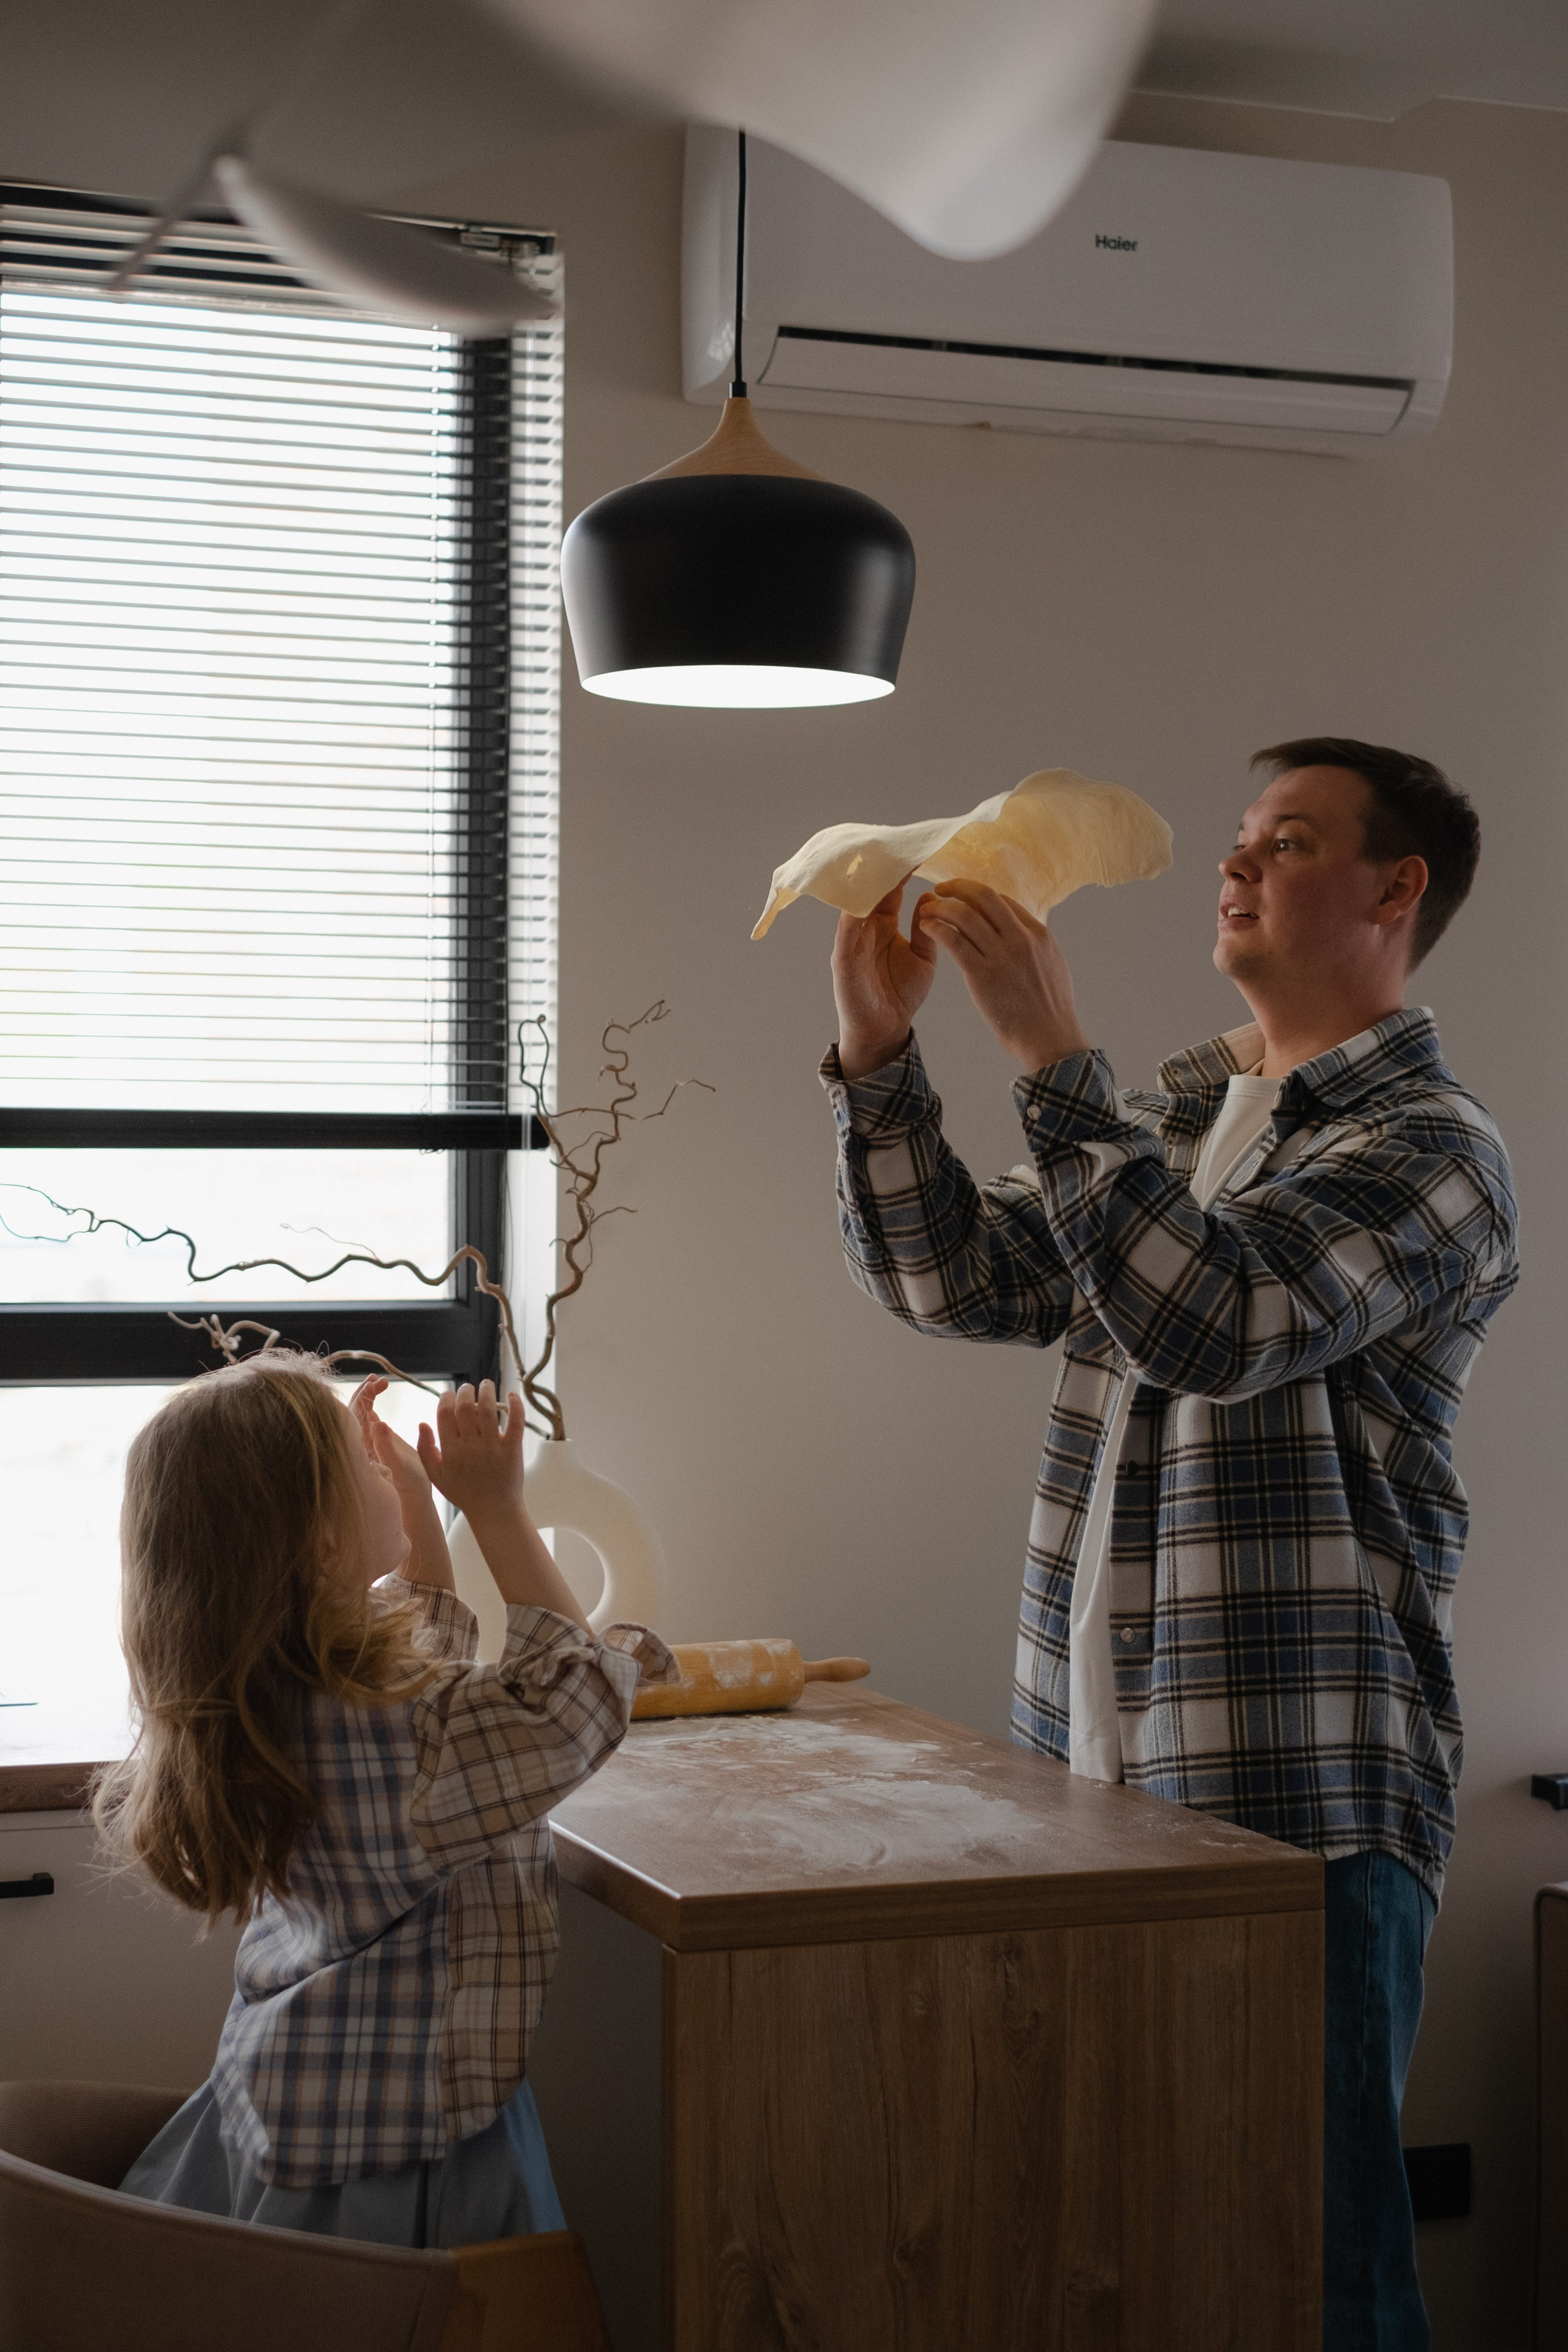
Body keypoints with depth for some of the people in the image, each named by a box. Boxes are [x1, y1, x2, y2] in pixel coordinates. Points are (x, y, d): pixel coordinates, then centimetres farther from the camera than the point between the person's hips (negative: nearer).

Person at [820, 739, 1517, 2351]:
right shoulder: (1162, 1115, 16)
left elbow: (1214, 1322, -23)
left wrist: (1051, 1057, -22)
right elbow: (955, 1278, 8)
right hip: (1088, 1765, 7)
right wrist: (878, 1051, -3)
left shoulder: (1428, 1148, -8)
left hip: (1298, 1793, -7)